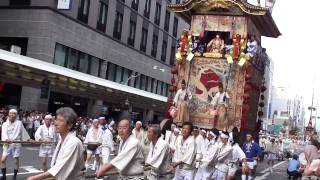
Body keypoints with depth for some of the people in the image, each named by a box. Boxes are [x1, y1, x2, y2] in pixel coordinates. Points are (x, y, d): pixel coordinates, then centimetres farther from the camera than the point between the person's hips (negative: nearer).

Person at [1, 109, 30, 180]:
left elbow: (23, 132, 10)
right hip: (7, 144, 2)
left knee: (16, 161, 1)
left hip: (16, 144, -2)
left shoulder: (19, 123, 2)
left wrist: (28, 139, 14)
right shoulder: (5, 124, 5)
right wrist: (6, 139, -29)